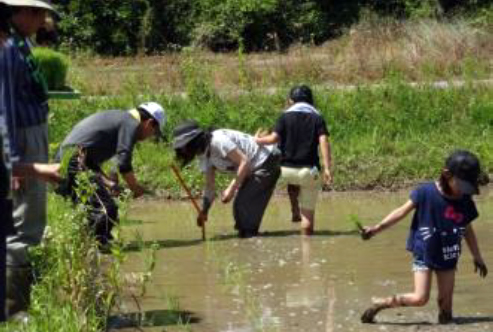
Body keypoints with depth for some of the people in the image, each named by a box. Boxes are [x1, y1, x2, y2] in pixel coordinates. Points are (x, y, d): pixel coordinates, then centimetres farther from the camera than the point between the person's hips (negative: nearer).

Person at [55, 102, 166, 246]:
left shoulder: (118, 117, 28)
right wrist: (135, 187, 4)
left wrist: (107, 181, 20)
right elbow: (123, 162, -11)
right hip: (77, 163, -10)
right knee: (107, 209, -13)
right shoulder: (131, 124, -1)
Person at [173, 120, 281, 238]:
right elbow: (210, 186, 12)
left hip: (266, 163, -10)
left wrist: (232, 188, -24)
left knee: (244, 205, -15)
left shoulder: (218, 141, -25)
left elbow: (244, 162, -27)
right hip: (253, 170, 10)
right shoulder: (204, 156, 6)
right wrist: (204, 211, 3)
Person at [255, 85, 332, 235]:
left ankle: (295, 211, 27)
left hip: (287, 170, 1)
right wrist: (327, 168, -13)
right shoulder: (317, 118, 5)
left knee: (292, 183, 39)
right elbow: (324, 142, -8)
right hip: (309, 170, -1)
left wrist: (258, 140, 12)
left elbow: (274, 138, -8)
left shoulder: (285, 117, 3)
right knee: (308, 212, 7)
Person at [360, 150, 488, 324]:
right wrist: (376, 228, -15)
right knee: (420, 298, -11)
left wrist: (477, 257, 18)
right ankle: (379, 304, 6)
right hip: (424, 254, -4)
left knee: (446, 302, 6)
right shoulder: (426, 192, -16)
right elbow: (402, 212, -10)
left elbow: (467, 230, 11)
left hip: (448, 257, 4)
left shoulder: (465, 202, -3)